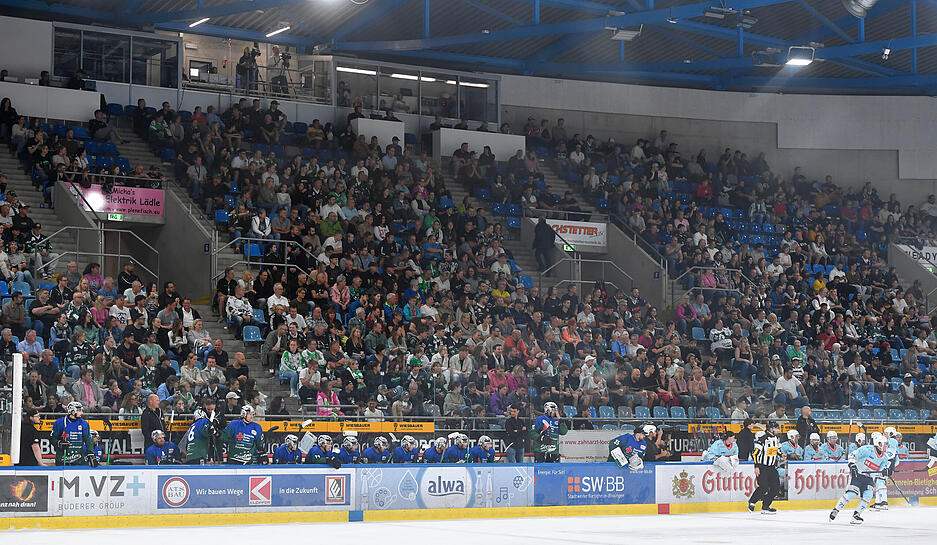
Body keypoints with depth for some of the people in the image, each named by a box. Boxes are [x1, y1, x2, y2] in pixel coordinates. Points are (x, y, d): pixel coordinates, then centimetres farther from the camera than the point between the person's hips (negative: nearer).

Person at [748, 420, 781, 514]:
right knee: (763, 488, -14)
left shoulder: (775, 438, 10)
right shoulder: (762, 438, -15)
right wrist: (756, 467, -20)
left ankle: (765, 506, 10)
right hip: (762, 467, -8)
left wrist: (780, 456, 13)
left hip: (772, 467, 8)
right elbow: (756, 452, -17)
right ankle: (751, 502, 9)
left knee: (776, 487, 0)